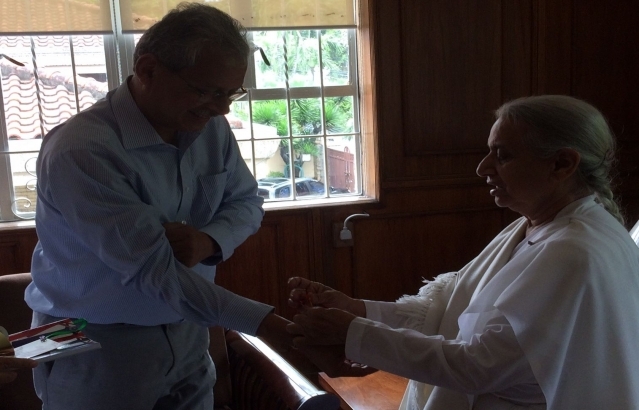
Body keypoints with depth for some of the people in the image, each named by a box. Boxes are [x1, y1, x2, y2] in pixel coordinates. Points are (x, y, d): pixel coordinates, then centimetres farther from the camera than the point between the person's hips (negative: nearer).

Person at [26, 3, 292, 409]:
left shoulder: (211, 128, -5)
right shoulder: (80, 151, -25)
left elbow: (247, 201, 7)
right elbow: (153, 270, -29)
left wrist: (209, 241, -17)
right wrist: (269, 324, -32)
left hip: (186, 335, 6)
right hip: (95, 348, -5)